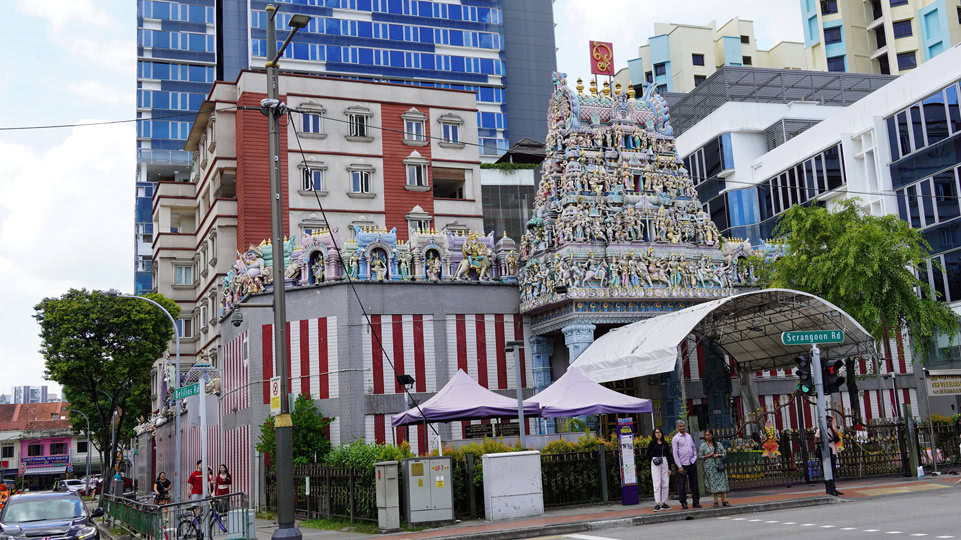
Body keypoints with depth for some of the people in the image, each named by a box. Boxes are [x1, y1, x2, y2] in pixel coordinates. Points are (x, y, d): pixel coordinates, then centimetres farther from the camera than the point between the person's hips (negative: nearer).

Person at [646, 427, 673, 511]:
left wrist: (669, 468, 7)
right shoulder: (652, 443, 0)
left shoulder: (665, 444, 9)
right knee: (657, 484, -9)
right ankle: (657, 504, -11)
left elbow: (668, 456, 10)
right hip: (655, 465, -4)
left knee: (665, 484, 5)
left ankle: (664, 503, 13)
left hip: (665, 463, 4)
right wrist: (653, 459, -5)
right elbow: (648, 454, 6)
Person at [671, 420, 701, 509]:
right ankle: (683, 503, 4)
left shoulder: (689, 436, 12)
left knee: (694, 483, 8)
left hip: (692, 463, 5)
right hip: (682, 464, -5)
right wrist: (679, 466, -10)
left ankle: (696, 501, 15)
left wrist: (695, 457, 7)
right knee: (682, 485, -2)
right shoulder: (675, 439, -3)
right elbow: (675, 453, -6)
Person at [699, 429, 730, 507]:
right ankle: (715, 501, -1)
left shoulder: (718, 444, 10)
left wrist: (718, 455, -9)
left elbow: (724, 453, 9)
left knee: (722, 481, -4)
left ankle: (724, 500, -1)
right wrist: (707, 456, -11)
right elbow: (699, 455, 3)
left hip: (719, 465, 1)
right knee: (713, 483, -5)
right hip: (709, 467, -1)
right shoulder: (703, 445, 5)